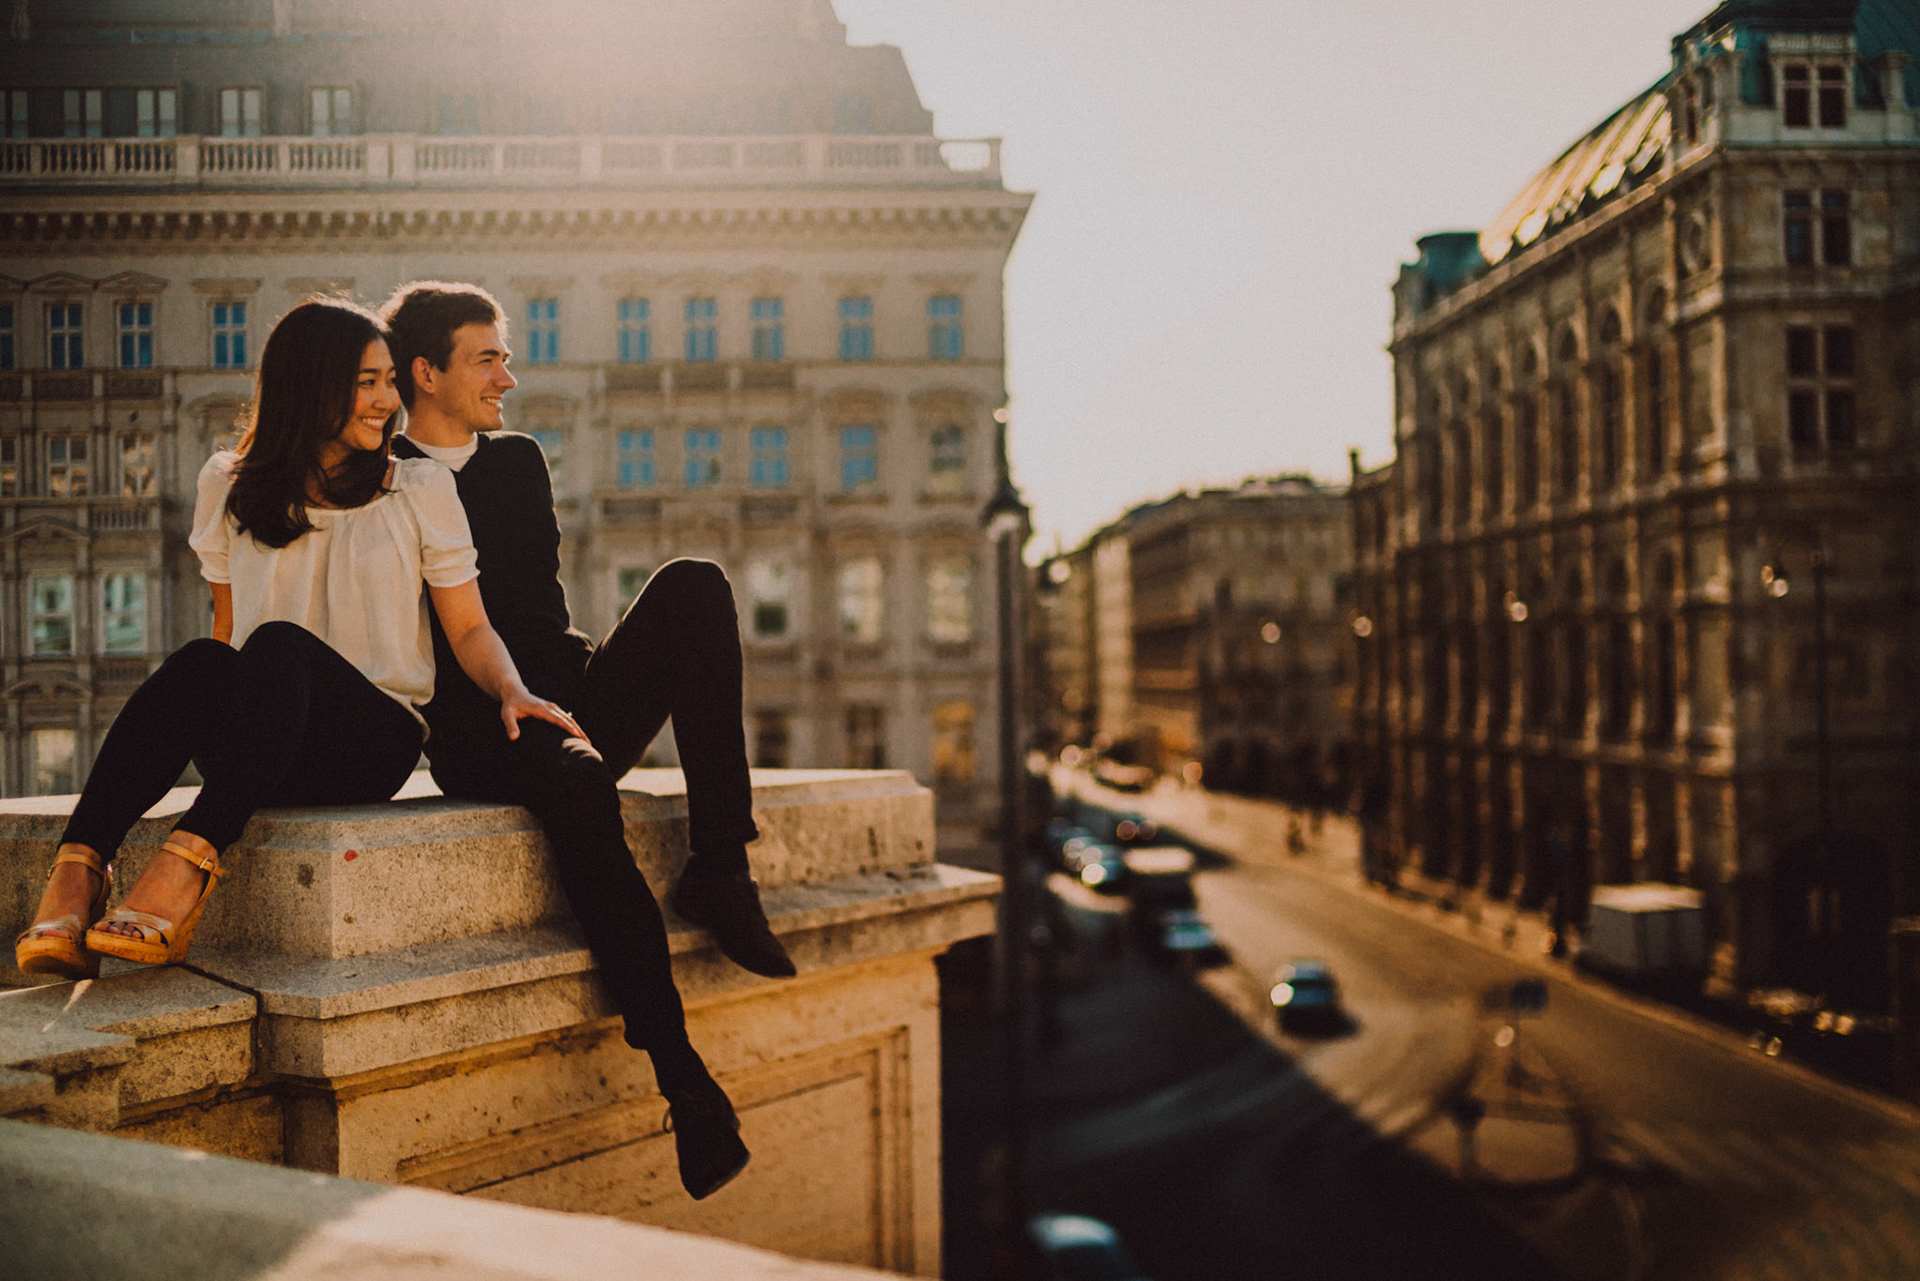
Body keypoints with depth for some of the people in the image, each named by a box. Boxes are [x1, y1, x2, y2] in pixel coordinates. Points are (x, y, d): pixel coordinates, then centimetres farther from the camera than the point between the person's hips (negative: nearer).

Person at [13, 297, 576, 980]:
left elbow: (469, 628, 7)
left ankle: (187, 864, -50)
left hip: (376, 739, -2)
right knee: (201, 662, -33)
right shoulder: (230, 487, 15)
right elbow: (226, 627, 18)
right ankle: (76, 872, -46)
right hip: (254, 750, 2)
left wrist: (511, 690, -13)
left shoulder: (422, 489, 10)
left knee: (279, 644, -33)